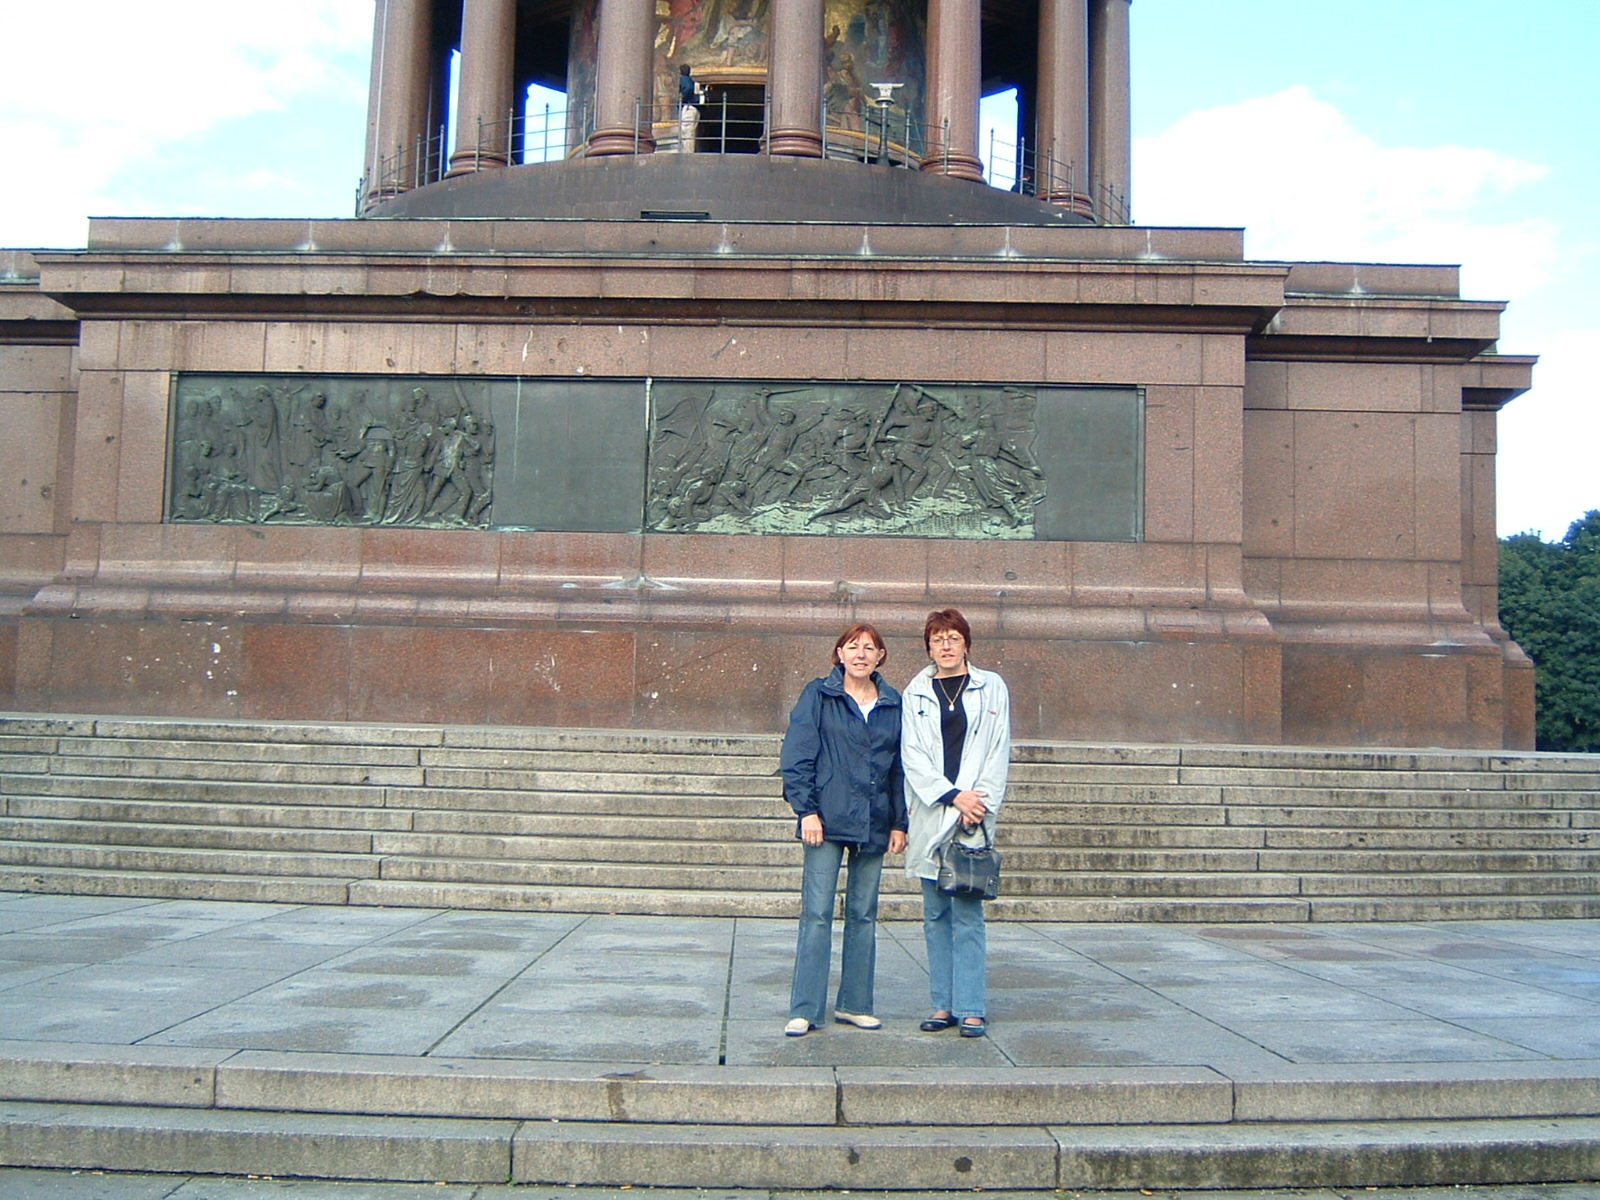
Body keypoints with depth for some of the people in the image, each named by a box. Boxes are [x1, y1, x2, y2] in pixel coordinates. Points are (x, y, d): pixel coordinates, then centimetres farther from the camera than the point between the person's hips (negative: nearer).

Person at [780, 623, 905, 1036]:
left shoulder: (894, 704, 10)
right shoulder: (818, 695, 1)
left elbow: (900, 768, 13)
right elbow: (797, 756, -3)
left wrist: (900, 822, 8)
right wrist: (806, 809, -11)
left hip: (874, 826, 4)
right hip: (827, 821, -4)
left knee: (863, 915, 10)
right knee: (817, 914, -5)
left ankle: (855, 1004, 19)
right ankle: (804, 1010, 0)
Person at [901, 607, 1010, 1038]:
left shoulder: (991, 688, 8)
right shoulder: (915, 694, 10)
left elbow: (998, 753, 4)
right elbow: (912, 756, 2)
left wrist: (979, 802, -9)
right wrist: (953, 795, -11)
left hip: (973, 818, -2)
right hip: (929, 816, 2)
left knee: (967, 915, -5)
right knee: (936, 916, 6)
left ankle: (972, 1009, 0)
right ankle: (943, 1005, 13)